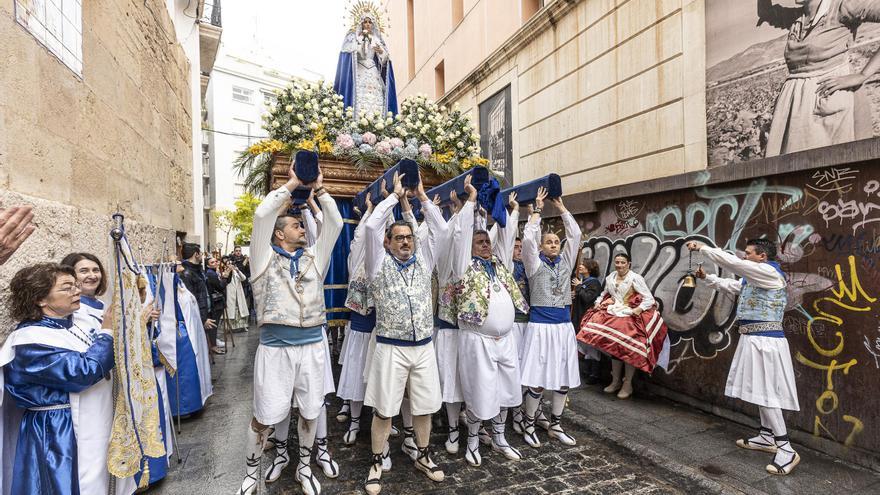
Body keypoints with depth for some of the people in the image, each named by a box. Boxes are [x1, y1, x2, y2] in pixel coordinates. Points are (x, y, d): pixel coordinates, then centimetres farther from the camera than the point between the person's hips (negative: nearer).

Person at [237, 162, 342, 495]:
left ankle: (304, 467, 36)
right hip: (275, 348, -3)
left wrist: (318, 187, 2)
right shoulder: (265, 258, 2)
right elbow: (262, 215, -9)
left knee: (309, 412, 14)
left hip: (312, 346, 3)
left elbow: (335, 222, 5)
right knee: (264, 416, 7)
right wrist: (292, 184, -3)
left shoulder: (314, 258, 9)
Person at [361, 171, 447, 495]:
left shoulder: (423, 260, 8)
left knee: (424, 406, 14)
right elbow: (371, 226, -12)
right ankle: (376, 463, 25)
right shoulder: (379, 264, -2)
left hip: (424, 347, 3)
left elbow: (439, 229, 4)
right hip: (391, 348, -3)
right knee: (383, 410, 6)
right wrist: (395, 194, -5)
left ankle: (423, 456, 34)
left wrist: (421, 194, 3)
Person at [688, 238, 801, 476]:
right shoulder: (755, 277, 15)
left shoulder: (769, 272, -14)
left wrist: (702, 247, -15)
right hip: (755, 340, 10)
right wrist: (707, 277, 21)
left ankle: (786, 450, 1)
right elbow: (731, 285, 28)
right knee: (760, 391, 16)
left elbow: (731, 262, -21)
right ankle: (766, 437, 28)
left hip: (765, 341, -10)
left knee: (766, 393, -7)